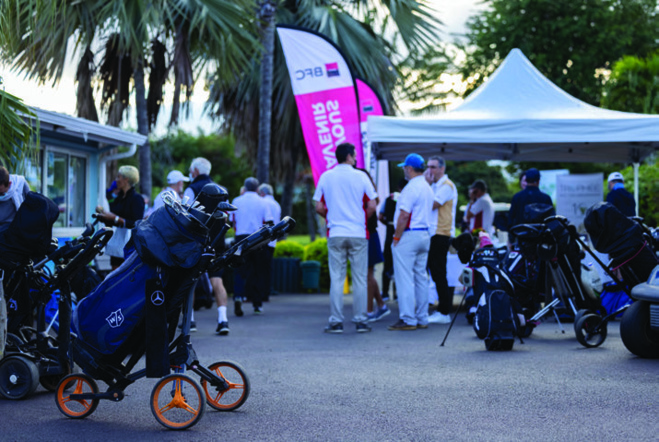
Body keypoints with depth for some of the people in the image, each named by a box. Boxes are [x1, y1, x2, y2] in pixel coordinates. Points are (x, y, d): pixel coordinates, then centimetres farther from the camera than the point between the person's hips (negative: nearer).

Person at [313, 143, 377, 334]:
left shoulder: (325, 177, 4)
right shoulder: (360, 176, -1)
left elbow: (319, 207, 3)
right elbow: (371, 206, -4)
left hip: (335, 234, 1)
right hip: (358, 234, -1)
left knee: (336, 279, 4)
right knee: (360, 279, 4)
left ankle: (336, 322, 2)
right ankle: (361, 321, 5)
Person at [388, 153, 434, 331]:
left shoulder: (411, 188, -15)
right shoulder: (427, 187, 14)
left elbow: (404, 216, -19)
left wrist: (396, 237, -12)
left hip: (409, 236, -9)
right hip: (424, 235, 9)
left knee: (405, 279, -5)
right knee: (421, 278, 11)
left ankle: (408, 320, -6)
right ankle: (422, 319, 14)